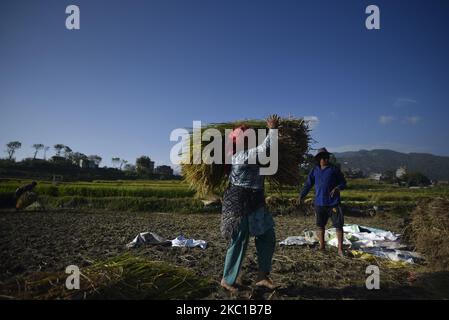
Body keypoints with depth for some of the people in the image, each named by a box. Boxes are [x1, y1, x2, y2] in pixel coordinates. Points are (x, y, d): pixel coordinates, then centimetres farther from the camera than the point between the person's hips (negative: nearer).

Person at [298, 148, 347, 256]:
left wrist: (337, 188, -17)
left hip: (333, 202, -3)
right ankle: (322, 246, 26)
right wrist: (302, 196, 10)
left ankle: (340, 249, 6)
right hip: (319, 203, 3)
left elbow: (343, 183, 3)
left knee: (338, 225, -3)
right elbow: (308, 184, 13)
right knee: (320, 225, 12)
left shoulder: (334, 169, 0)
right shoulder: (315, 170, 8)